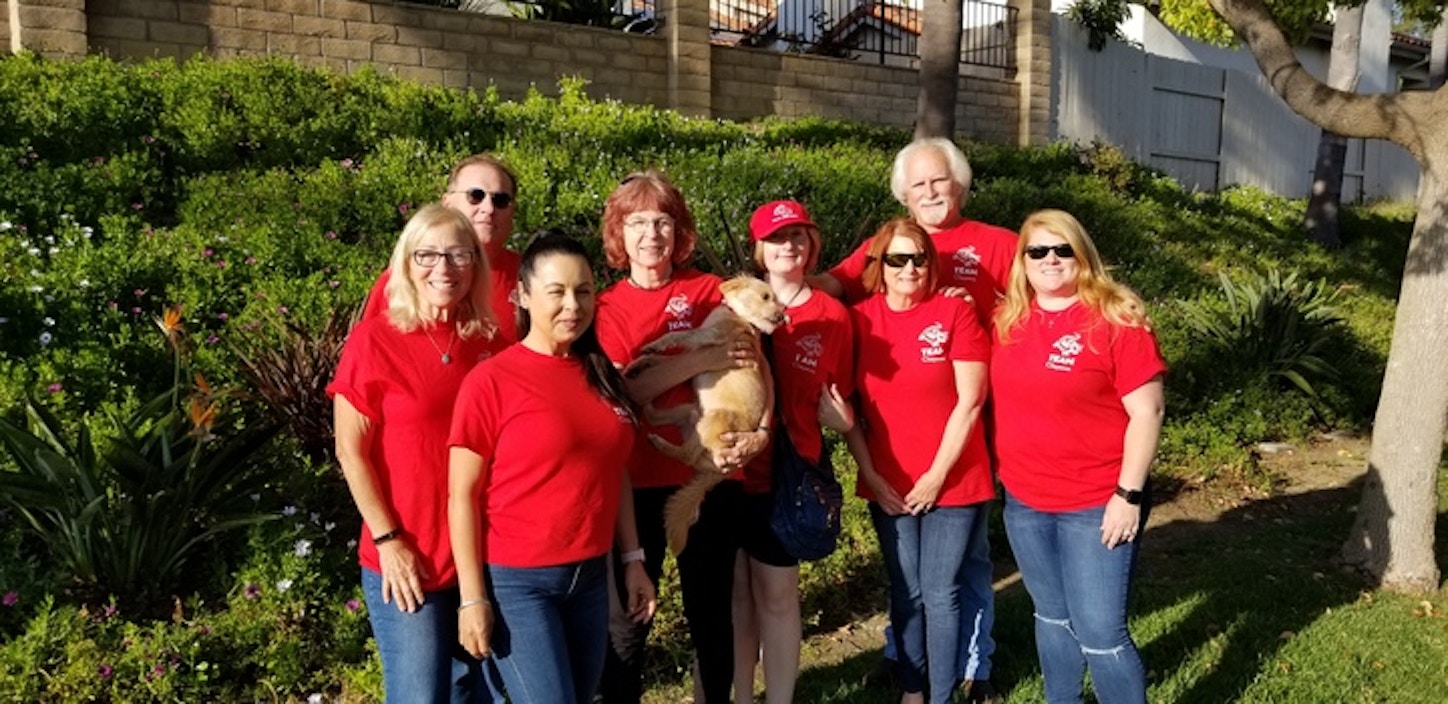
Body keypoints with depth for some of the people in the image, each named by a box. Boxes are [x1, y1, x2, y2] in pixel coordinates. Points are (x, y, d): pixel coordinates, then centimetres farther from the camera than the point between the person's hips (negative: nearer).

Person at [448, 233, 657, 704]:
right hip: (516, 580, -6)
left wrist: (633, 561, 10)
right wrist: (472, 596, -12)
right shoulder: (490, 380, -11)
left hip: (590, 577, 6)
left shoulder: (602, 377, 6)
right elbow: (463, 494, -11)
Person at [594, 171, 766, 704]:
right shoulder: (606, 309, 2)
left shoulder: (711, 292, 4)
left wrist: (761, 430, -15)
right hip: (638, 483, -1)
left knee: (711, 610, 14)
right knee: (627, 619, 4)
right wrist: (700, 360, -20)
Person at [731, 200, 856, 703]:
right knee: (734, 591, 9)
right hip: (727, 469, 1)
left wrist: (840, 417, -13)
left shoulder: (833, 316, 1)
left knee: (777, 594, 8)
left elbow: (838, 402, 8)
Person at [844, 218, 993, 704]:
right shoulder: (858, 319, -1)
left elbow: (969, 401, -10)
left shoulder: (955, 313, -7)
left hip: (953, 481, -2)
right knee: (906, 593, 13)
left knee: (941, 594, 4)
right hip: (889, 486, 2)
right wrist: (870, 475, -5)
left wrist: (938, 474, -12)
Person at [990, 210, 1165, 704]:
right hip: (1023, 501, 5)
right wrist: (1002, 471, 9)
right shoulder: (1007, 320, 3)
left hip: (1096, 505, -5)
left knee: (1100, 633, -1)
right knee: (1052, 618, 19)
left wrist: (1129, 495, -16)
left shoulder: (1117, 320, -12)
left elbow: (1146, 411, -13)